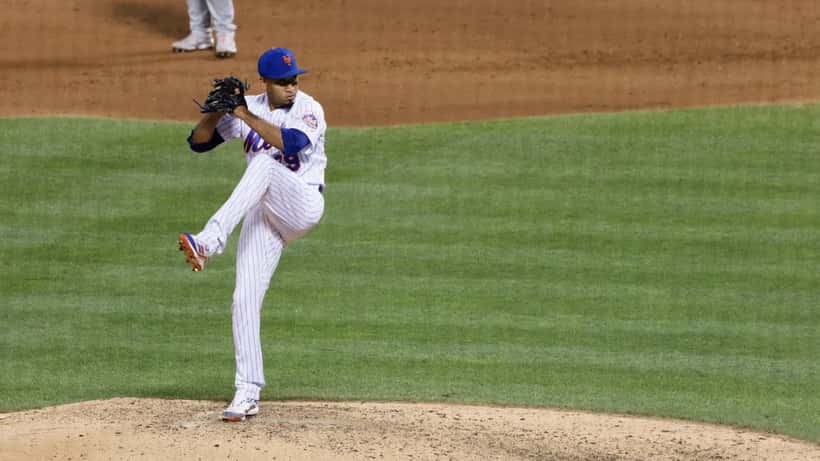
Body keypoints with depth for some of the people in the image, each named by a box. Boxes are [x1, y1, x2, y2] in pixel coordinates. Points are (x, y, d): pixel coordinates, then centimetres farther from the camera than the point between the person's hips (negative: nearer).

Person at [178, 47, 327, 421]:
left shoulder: (308, 110, -6)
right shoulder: (247, 109, 8)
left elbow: (291, 142, -25)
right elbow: (198, 141, 7)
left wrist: (247, 116, -25)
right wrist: (216, 111, -12)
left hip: (304, 204, -5)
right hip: (262, 214, 5)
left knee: (264, 164, -35)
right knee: (245, 300, -7)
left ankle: (210, 242, -46)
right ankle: (248, 393, 0)